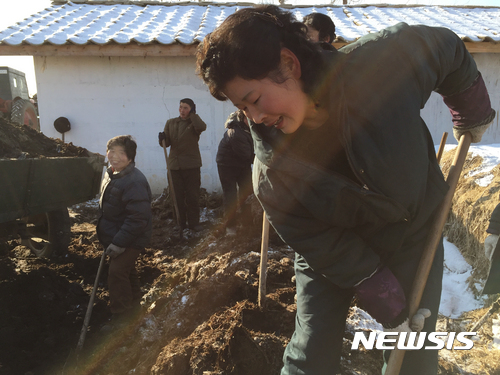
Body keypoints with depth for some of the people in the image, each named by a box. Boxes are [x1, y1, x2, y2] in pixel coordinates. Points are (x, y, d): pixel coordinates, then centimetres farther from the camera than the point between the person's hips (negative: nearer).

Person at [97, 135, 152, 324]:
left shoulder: (134, 182, -28)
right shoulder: (110, 174, 5)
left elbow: (138, 218, -30)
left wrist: (119, 243, -27)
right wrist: (106, 235, 19)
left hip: (130, 240, -10)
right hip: (115, 236, 10)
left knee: (117, 271, -8)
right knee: (127, 269, 22)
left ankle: (120, 313, 10)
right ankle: (133, 300, 42)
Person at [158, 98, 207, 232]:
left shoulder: (194, 123, 3)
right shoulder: (171, 123, 13)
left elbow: (202, 127, -22)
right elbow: (167, 143, 11)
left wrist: (193, 114, -10)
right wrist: (162, 139, -11)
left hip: (191, 165, -3)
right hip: (175, 164, 3)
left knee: (193, 196, 1)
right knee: (178, 196, 5)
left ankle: (194, 222, 12)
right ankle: (180, 223, 16)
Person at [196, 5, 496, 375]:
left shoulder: (384, 60, -27)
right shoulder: (272, 172, -26)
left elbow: (448, 47, -5)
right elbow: (328, 252, -18)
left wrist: (473, 115, 8)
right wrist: (392, 309, -13)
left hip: (412, 236, 2)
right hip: (333, 254, -1)